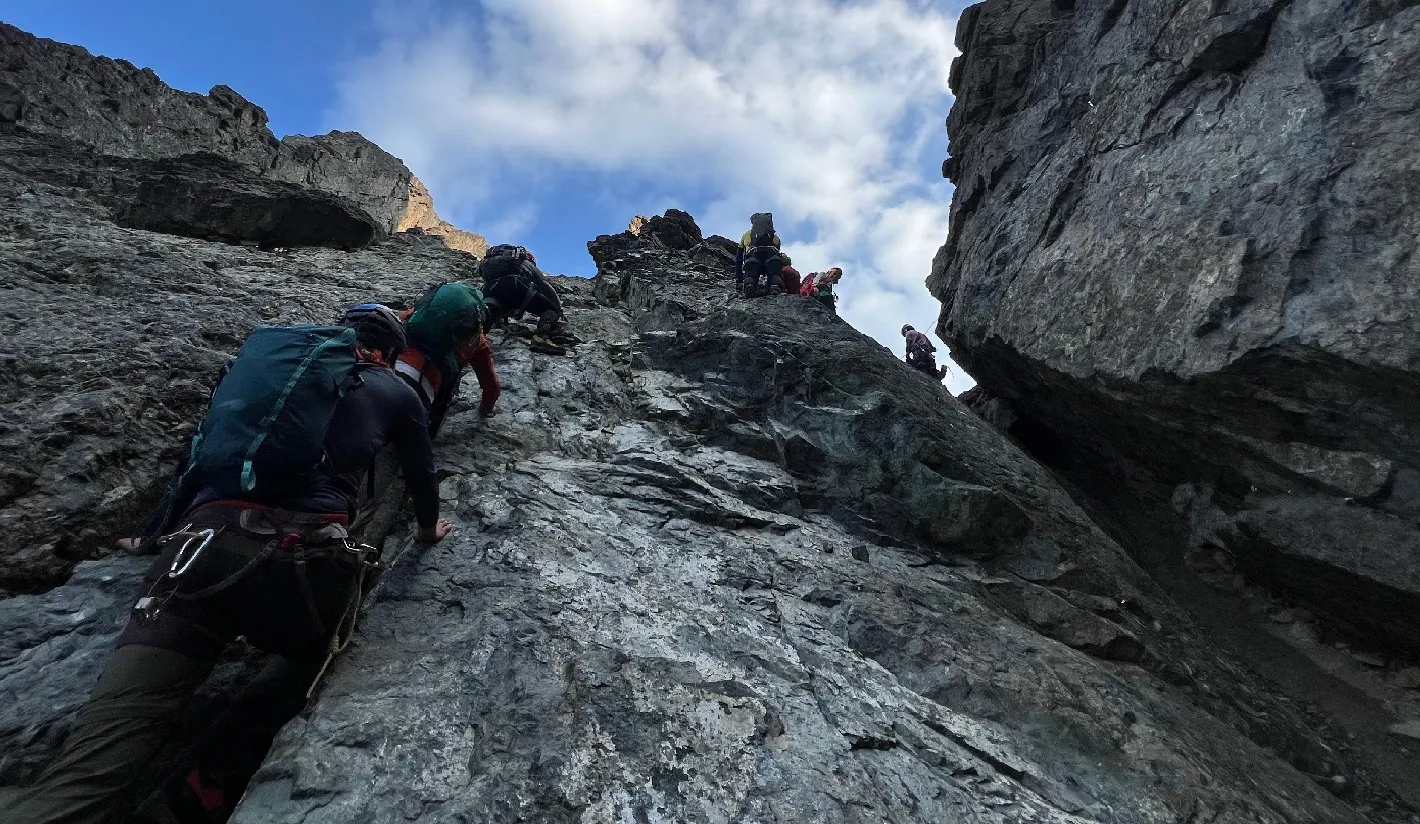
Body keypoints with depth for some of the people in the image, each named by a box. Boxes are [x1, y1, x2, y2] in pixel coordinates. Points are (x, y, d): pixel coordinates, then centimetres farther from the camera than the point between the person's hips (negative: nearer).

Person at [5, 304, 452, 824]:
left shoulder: (277, 356, 28)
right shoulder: (396, 392, 18)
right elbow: (422, 474, 29)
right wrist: (429, 527, 48)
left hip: (206, 539, 3)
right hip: (304, 557, -2)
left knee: (105, 747, -2)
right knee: (305, 657, 27)